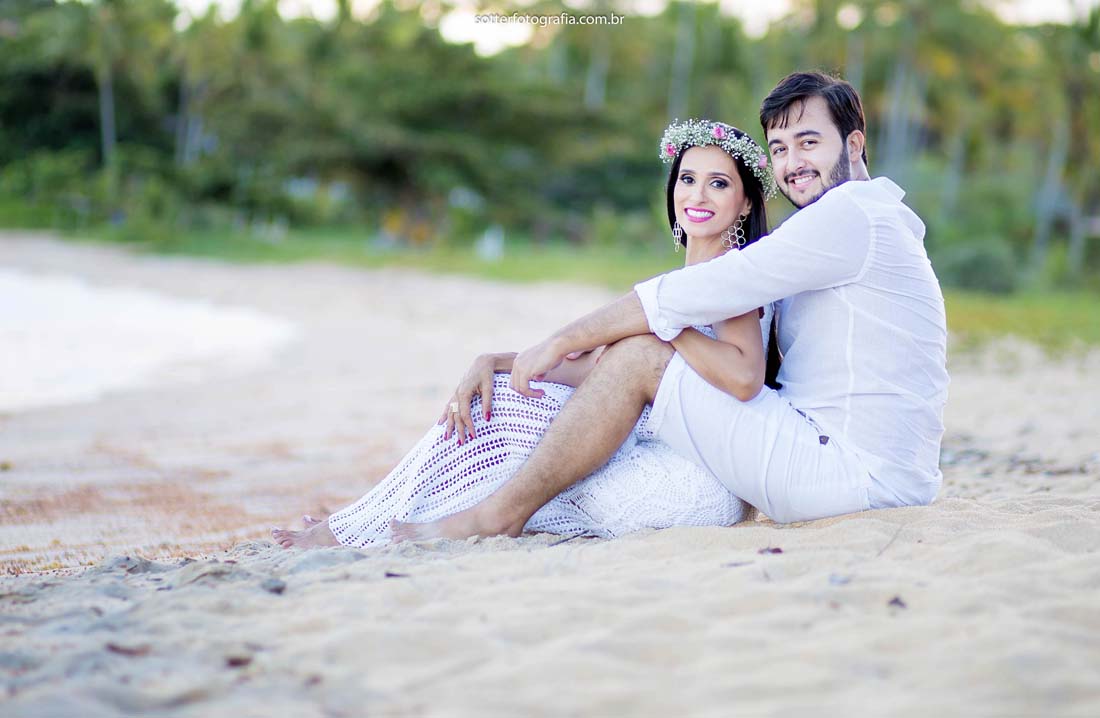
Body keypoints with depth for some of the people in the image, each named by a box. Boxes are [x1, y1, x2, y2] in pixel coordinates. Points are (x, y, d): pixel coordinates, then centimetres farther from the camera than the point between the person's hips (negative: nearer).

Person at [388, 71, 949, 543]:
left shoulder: (851, 214, -12)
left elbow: (696, 294, -16)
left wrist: (563, 341, -7)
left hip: (855, 472, -10)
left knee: (637, 355, -12)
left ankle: (500, 515, -5)